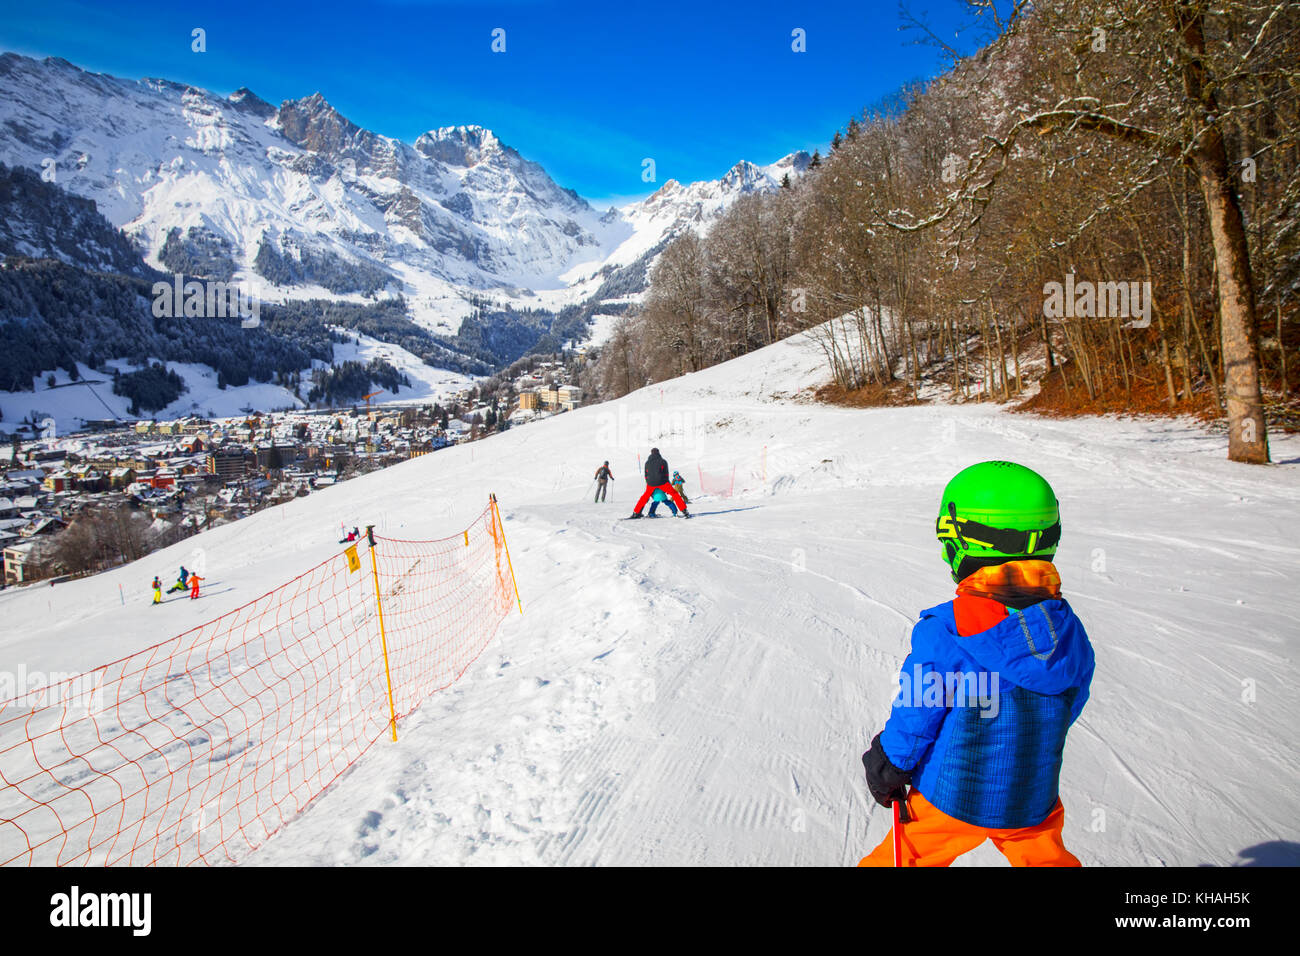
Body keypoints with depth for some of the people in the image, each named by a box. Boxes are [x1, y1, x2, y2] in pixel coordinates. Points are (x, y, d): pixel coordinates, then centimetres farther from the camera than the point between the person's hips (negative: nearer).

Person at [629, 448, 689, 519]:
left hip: (651, 483, 3)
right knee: (674, 494, 6)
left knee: (646, 496, 26)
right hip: (661, 482, -3)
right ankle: (684, 511, -4)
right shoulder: (663, 461, 7)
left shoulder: (647, 462, 16)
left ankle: (636, 513, 26)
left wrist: (648, 484, 26)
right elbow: (666, 474, 8)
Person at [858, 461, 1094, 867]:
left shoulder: (944, 632, -27)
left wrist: (885, 773, 0)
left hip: (950, 799, -4)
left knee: (903, 857, 17)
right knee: (1045, 857, 28)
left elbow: (913, 721, -18)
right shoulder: (1069, 632, -10)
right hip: (1034, 801, 4)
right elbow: (1065, 713, 5)